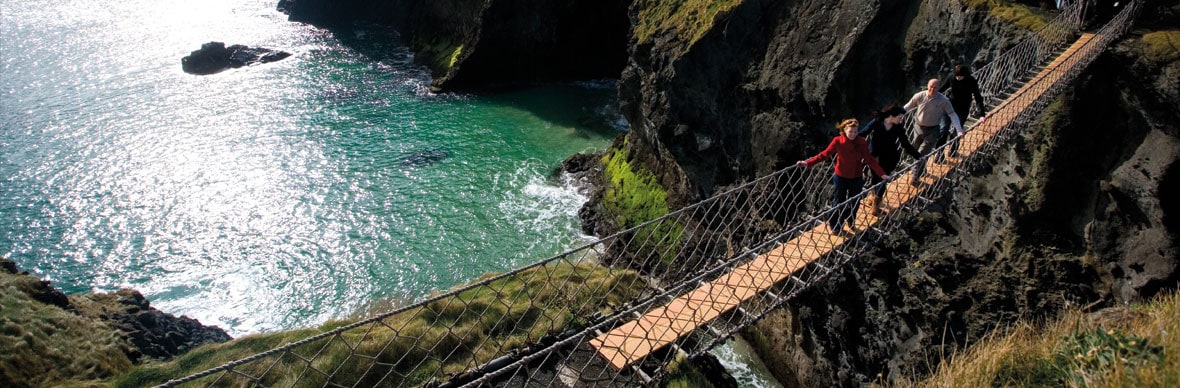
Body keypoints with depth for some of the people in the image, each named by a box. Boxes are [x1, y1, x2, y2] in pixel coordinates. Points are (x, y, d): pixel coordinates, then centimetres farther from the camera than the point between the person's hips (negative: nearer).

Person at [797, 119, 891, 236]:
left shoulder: (861, 142, -13)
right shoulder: (838, 141, -17)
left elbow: (870, 159, -11)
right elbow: (824, 154, -15)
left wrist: (882, 174, -17)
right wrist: (808, 163, -24)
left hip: (856, 178, 2)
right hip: (841, 177, -2)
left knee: (854, 202, 17)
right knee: (838, 202, 10)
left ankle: (850, 221, 43)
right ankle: (835, 226, 30)